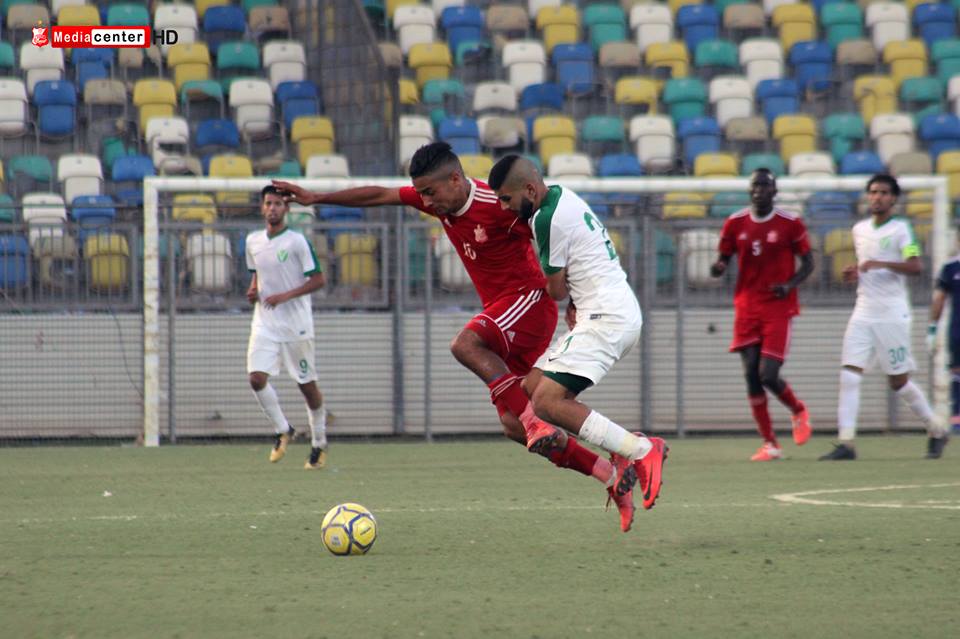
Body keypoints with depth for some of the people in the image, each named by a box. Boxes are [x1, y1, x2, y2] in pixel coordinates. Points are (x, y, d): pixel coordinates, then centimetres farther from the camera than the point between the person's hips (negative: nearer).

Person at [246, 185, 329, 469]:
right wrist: (253, 291, 2)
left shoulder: (296, 241, -8)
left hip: (296, 325, -4)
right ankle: (282, 430, 6)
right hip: (264, 323, 4)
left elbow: (318, 279, -10)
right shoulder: (253, 241, 8)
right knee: (257, 378, -14)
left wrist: (284, 296, -19)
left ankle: (319, 443, 18)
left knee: (307, 384, 3)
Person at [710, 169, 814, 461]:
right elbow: (723, 260, 11)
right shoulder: (735, 223, 4)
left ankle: (798, 410, 20)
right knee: (751, 375, -3)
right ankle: (769, 443, 6)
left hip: (778, 308, -3)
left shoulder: (790, 224, -3)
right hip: (747, 307, 3)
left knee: (768, 375, -13)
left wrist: (790, 285, -14)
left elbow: (807, 263, 5)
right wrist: (717, 268, -14)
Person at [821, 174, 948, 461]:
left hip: (892, 315, -5)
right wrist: (854, 273, 7)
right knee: (849, 375, -10)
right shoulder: (859, 230, 13)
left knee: (899, 382, 2)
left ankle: (936, 429, 23)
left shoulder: (900, 229, -5)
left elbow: (916, 266, -18)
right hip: (863, 314, 5)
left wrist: (881, 264, -29)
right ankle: (846, 443, -13)